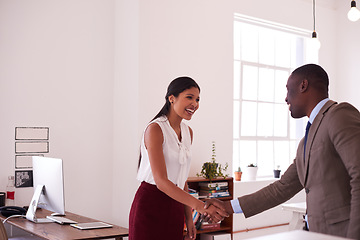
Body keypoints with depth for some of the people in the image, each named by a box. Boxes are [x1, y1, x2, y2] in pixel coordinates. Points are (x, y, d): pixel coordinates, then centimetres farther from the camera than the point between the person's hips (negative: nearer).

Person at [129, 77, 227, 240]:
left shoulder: (188, 132, 10)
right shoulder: (155, 129, -15)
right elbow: (160, 181, -24)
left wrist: (189, 218, 11)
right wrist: (199, 205, -33)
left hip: (175, 207, 7)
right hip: (150, 204, -7)